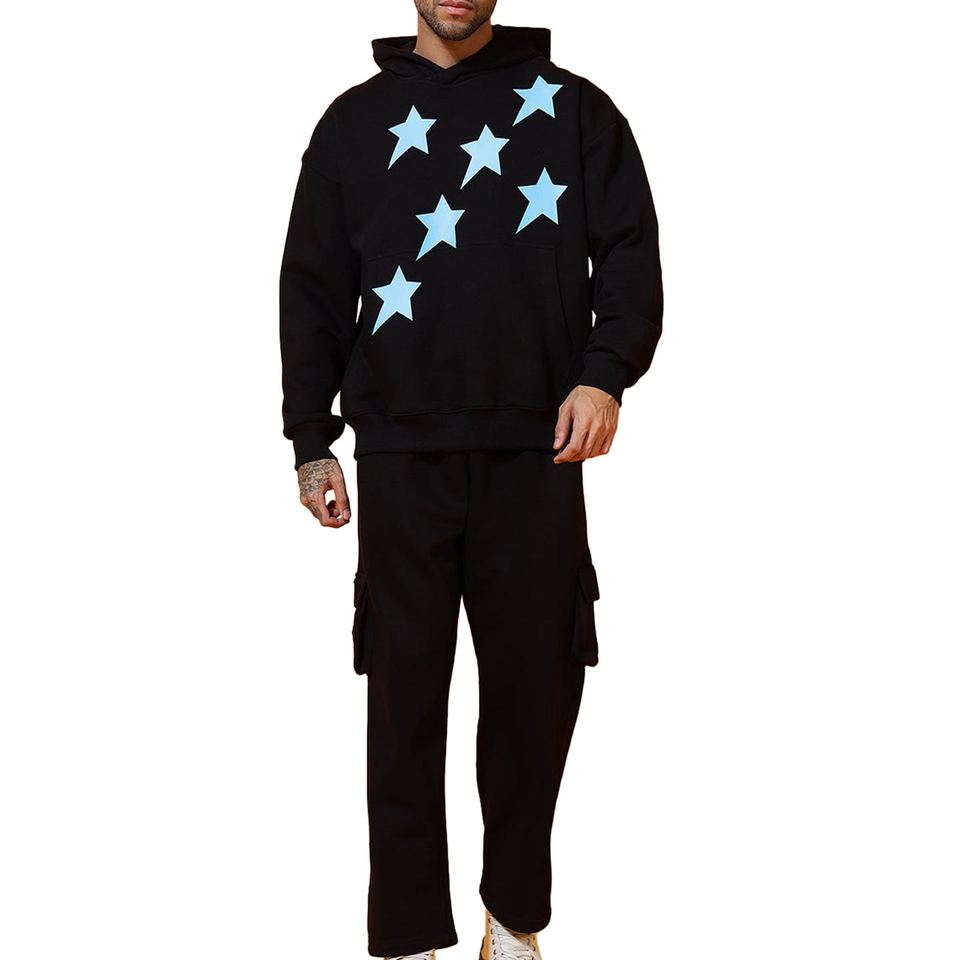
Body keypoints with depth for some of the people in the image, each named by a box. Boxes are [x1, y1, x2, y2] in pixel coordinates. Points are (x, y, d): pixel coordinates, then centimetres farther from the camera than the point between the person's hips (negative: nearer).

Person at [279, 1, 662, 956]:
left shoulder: (574, 108, 10)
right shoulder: (357, 119, 13)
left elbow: (629, 253, 3)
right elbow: (313, 289, 12)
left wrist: (605, 372, -14)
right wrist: (311, 442, 6)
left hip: (537, 455, 0)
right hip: (401, 457, 1)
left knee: (538, 686, 3)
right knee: (404, 693, 3)